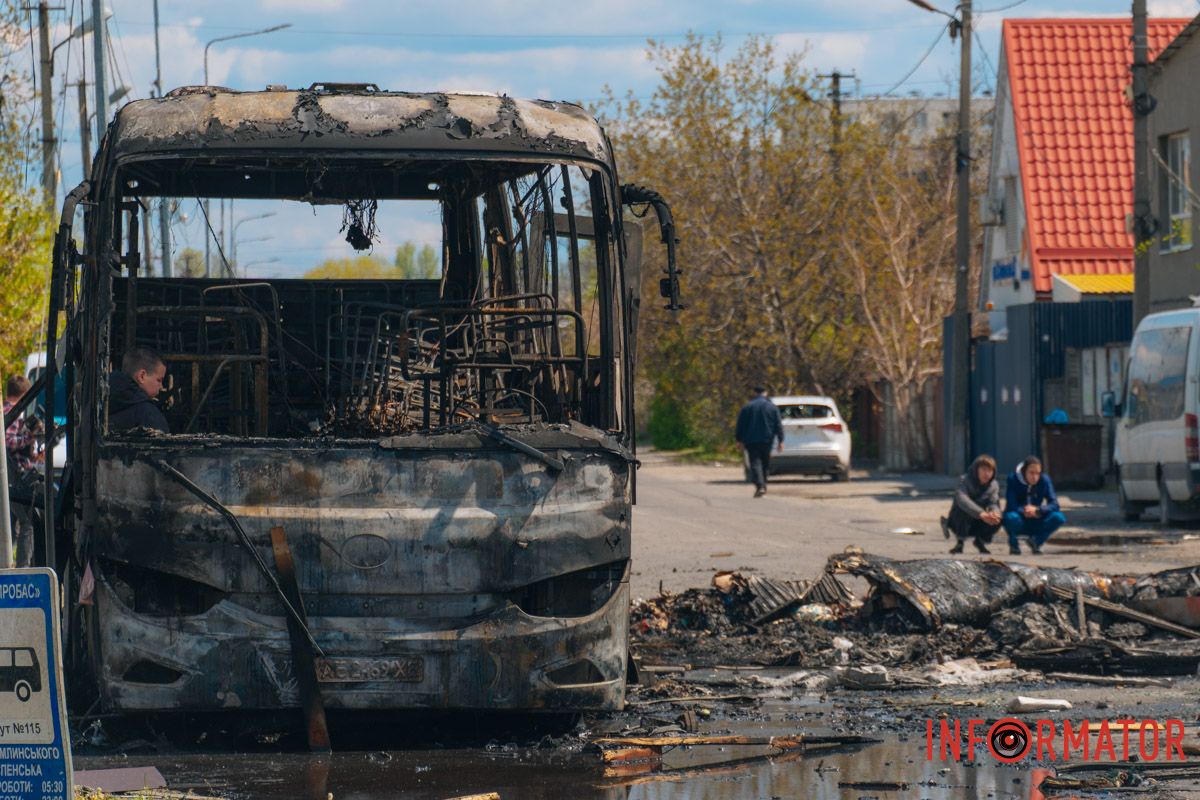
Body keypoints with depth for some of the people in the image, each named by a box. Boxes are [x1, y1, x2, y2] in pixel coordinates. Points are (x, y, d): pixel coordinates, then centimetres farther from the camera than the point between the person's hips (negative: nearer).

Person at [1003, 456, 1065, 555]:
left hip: (1035, 523, 2)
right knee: (1011, 517, -38)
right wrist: (1025, 511, -35)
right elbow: (1011, 506, -22)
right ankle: (1013, 543, -3)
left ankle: (1036, 542, 3)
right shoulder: (1013, 479, -15)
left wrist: (1037, 510, -30)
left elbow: (1054, 504, -14)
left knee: (1058, 517, -25)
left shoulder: (1044, 480, -8)